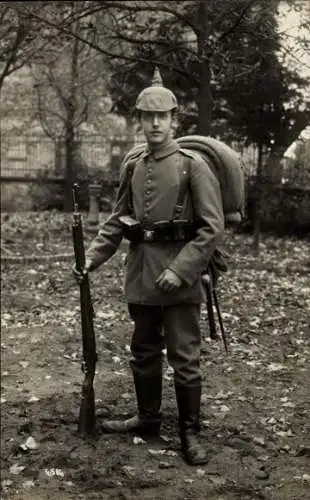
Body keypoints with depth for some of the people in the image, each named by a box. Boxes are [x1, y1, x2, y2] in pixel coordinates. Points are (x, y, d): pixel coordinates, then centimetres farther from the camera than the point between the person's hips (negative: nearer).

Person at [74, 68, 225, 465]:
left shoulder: (193, 165, -7)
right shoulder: (132, 168, 9)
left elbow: (213, 227, -12)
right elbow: (117, 221, 14)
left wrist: (180, 270, -19)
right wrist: (91, 258, 1)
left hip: (179, 277, -5)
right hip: (141, 276, 6)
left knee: (184, 358, 1)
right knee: (143, 353, 16)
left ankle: (190, 433, 15)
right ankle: (147, 419, 33)